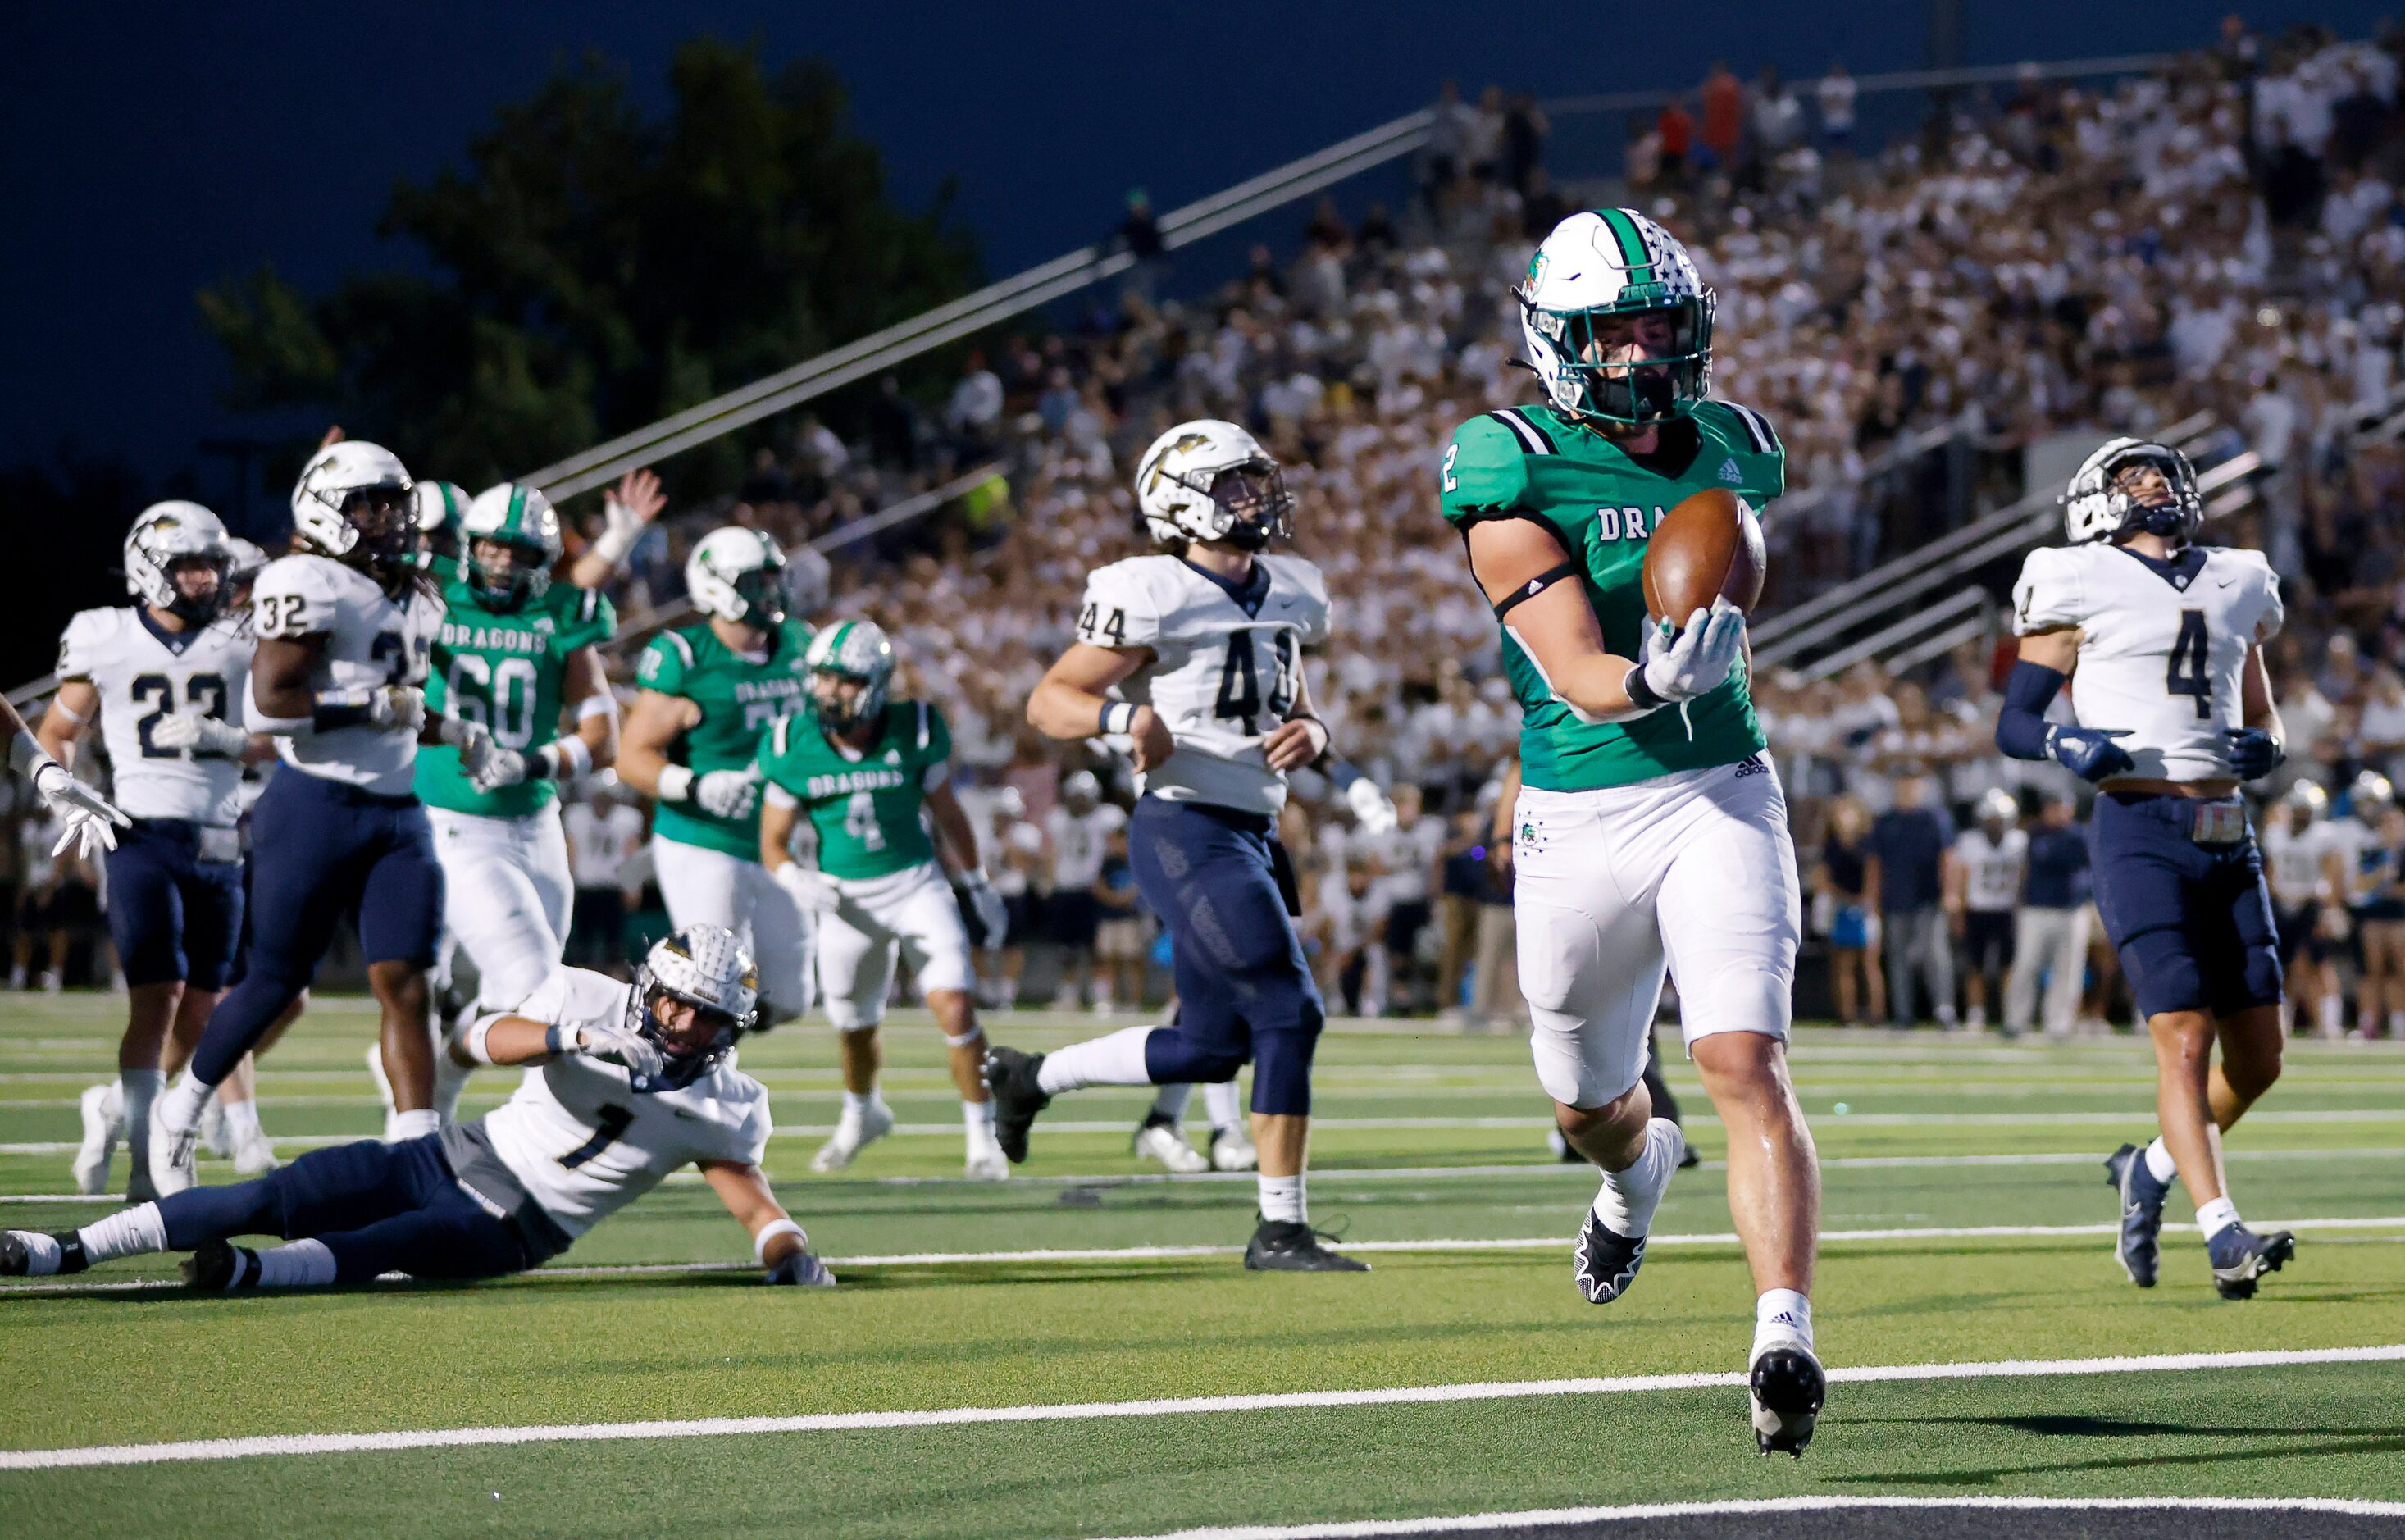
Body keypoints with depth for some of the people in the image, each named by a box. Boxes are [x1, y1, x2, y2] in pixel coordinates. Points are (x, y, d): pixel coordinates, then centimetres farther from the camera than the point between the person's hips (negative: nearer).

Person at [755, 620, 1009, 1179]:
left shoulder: (915, 732, -13)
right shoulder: (794, 748, -12)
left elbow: (947, 814, 3)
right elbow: (773, 842, -3)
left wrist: (979, 886, 12)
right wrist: (796, 880, -25)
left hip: (916, 884, -1)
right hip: (845, 897, 2)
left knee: (955, 1008, -18)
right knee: (855, 1030, 16)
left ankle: (982, 1133, -3)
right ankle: (861, 1115, 47)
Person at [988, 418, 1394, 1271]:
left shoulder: (1288, 594, 12)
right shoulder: (1154, 597, -11)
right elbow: (1048, 700, -6)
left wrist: (1311, 735, 0)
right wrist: (1123, 715, -25)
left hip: (1250, 833, 9)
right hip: (1185, 827, -9)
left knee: (1210, 1047, 13)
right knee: (1289, 1011, -14)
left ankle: (1030, 1075, 33)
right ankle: (1281, 1228, -8)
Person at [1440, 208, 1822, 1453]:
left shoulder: (1730, 451, 3)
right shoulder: (1514, 473, -13)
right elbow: (1580, 682, -22)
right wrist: (1653, 678, -40)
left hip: (1720, 798, 1)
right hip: (1579, 823, -1)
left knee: (1744, 1063, -19)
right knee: (1590, 1105, 18)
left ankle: (1783, 1339, -25)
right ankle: (1638, 1171, 55)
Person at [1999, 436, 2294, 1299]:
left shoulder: (2237, 587, 17)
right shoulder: (2082, 587, 2)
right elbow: (2013, 723, 3)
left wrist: (2262, 747, 3)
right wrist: (2069, 745, -17)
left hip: (2228, 840, 6)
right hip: (2141, 831, -6)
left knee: (2257, 1058, 5)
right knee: (2185, 1040, -15)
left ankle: (2152, 1171, 28)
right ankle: (2224, 1237, -17)